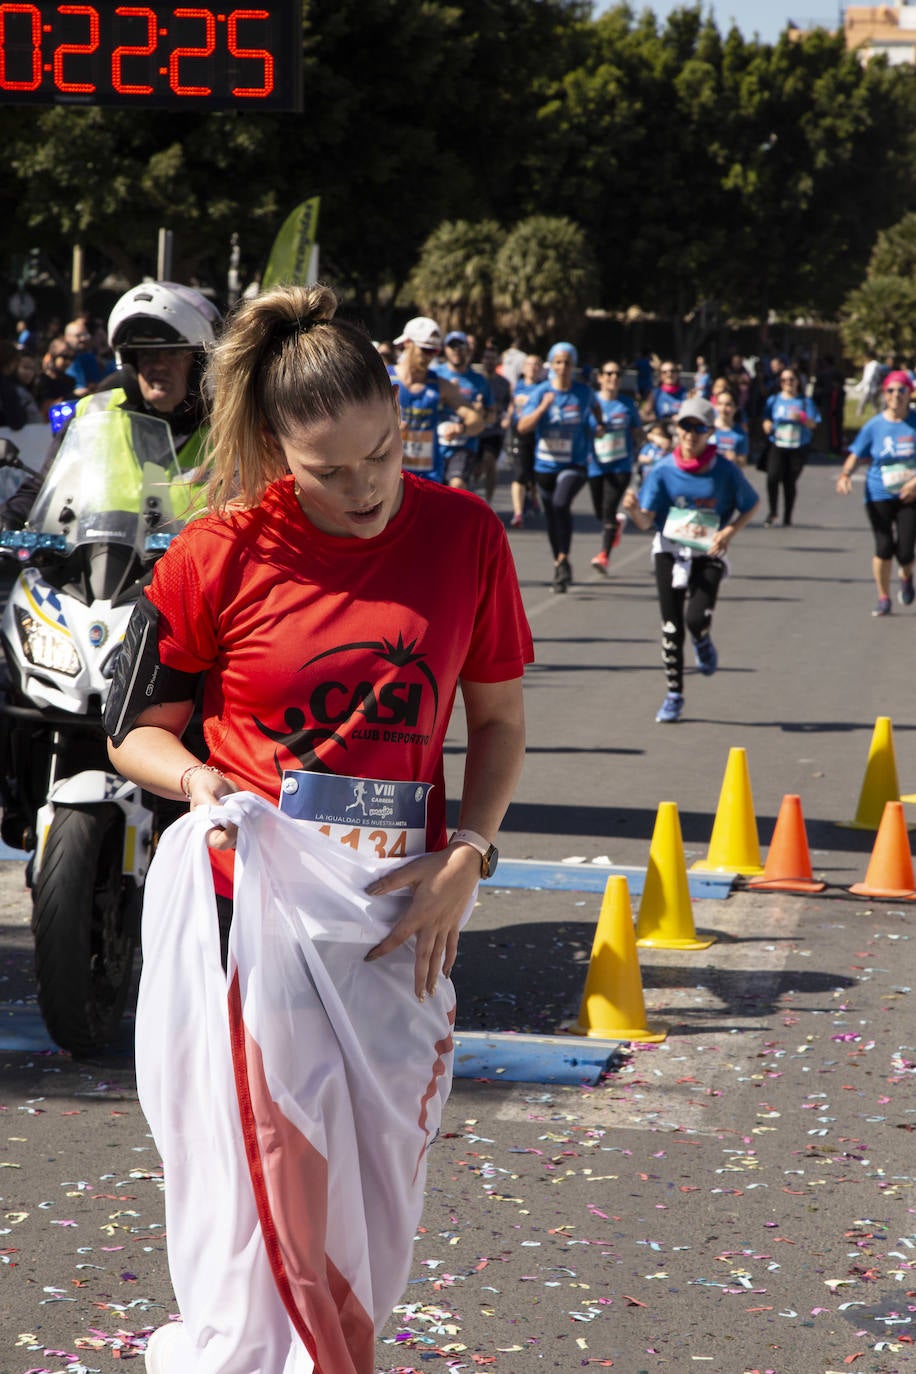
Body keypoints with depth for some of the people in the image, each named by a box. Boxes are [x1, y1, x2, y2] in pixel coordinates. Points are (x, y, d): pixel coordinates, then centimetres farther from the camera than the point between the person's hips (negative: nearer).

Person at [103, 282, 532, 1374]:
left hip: (400, 914, 2)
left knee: (381, 1200, 6)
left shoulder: (464, 535, 1)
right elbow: (135, 730, 7)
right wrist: (196, 779, -15)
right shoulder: (219, 555, -4)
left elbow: (498, 721, 11)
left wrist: (465, 858, -3)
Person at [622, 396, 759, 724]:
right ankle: (674, 695, 16)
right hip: (669, 550, 1)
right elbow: (646, 521, -7)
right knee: (670, 626, 0)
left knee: (696, 618, -21)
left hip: (708, 554, -1)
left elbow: (750, 505, 7)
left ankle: (703, 643, 18)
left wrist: (729, 532, -10)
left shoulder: (725, 471, -7)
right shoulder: (664, 470, -6)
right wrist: (634, 510, -30)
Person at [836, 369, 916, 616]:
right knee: (884, 547, -5)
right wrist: (845, 475, -17)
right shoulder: (874, 426, -1)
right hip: (879, 496, 0)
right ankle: (883, 598, 14)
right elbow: (856, 455, 3)